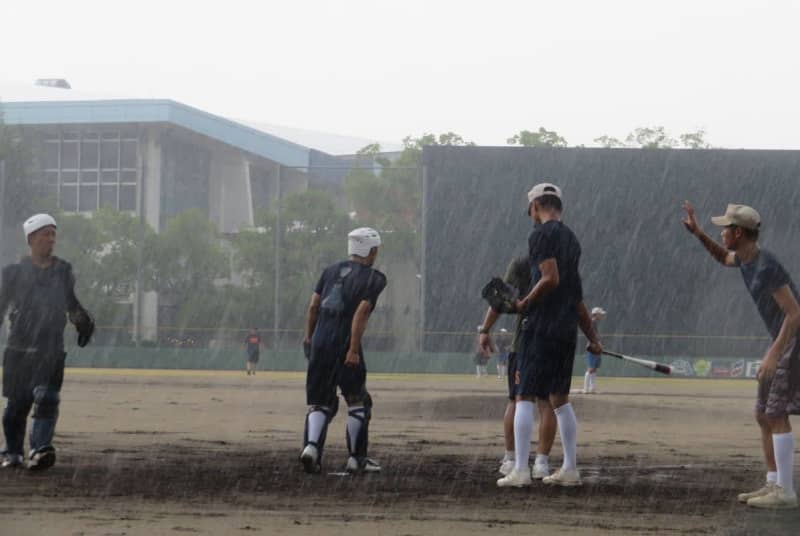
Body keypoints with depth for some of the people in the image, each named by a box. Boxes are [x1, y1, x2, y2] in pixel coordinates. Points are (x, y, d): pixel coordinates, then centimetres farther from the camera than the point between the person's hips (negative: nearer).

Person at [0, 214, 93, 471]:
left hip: (51, 349, 1)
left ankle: (39, 450, -22)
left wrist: (83, 320, 7)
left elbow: (72, 304, 24)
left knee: (46, 398, -16)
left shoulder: (64, 271, 11)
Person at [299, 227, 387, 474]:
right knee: (358, 401, 11)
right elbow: (360, 313, -14)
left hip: (319, 342, 5)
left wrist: (309, 337, 22)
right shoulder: (373, 279, -4)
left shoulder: (331, 270, 12)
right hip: (344, 344, -4)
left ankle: (311, 446, -12)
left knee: (319, 402, 10)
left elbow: (313, 307, 11)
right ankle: (356, 458, 12)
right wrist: (354, 349, -15)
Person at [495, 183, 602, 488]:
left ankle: (520, 471, -10)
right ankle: (570, 469, 14)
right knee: (559, 398, 14)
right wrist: (592, 337, 23)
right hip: (568, 329, 8)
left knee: (524, 396, -6)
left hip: (542, 326, -8)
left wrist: (525, 304, -9)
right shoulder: (571, 238, 17)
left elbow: (550, 279, -22)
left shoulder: (541, 235, -9)